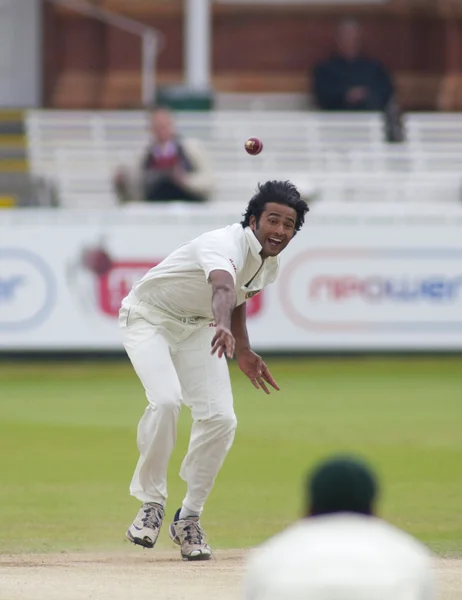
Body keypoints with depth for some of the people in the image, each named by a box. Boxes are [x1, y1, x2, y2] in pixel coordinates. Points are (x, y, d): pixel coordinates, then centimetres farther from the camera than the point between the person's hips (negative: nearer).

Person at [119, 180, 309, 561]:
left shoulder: (269, 266, -3)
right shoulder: (227, 244, -31)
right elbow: (223, 287, -54)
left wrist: (243, 352, 17)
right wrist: (223, 327, -73)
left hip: (198, 328, 7)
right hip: (148, 318, -7)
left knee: (221, 418, -9)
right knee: (165, 400, -30)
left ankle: (189, 518, 5)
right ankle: (152, 502, -13)